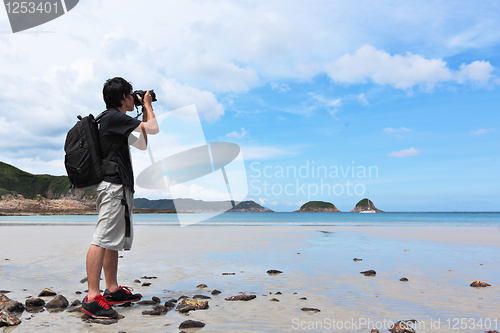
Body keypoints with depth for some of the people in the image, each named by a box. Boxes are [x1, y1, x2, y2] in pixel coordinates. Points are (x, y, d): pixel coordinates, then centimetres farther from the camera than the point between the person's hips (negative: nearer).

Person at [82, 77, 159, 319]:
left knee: (115, 240, 12)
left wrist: (144, 112, 25)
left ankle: (113, 290, 19)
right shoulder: (114, 117, -9)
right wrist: (147, 105, 8)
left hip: (120, 186, 11)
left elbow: (142, 143, 27)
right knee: (102, 239, -14)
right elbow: (153, 128, -10)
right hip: (114, 185, -11)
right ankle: (92, 298, -15)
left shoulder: (115, 120, 22)